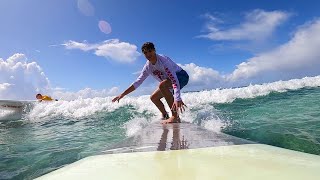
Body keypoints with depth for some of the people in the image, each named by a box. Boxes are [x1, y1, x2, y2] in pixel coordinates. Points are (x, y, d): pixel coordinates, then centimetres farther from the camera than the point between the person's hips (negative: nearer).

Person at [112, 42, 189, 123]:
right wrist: (122, 94, -3)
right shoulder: (147, 67, -6)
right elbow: (137, 82, 0)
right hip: (169, 83, 8)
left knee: (162, 85, -35)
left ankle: (175, 117, -32)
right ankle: (166, 117, 18)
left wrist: (177, 98, -52)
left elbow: (174, 79, -39)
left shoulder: (163, 60, -28)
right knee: (153, 97, 6)